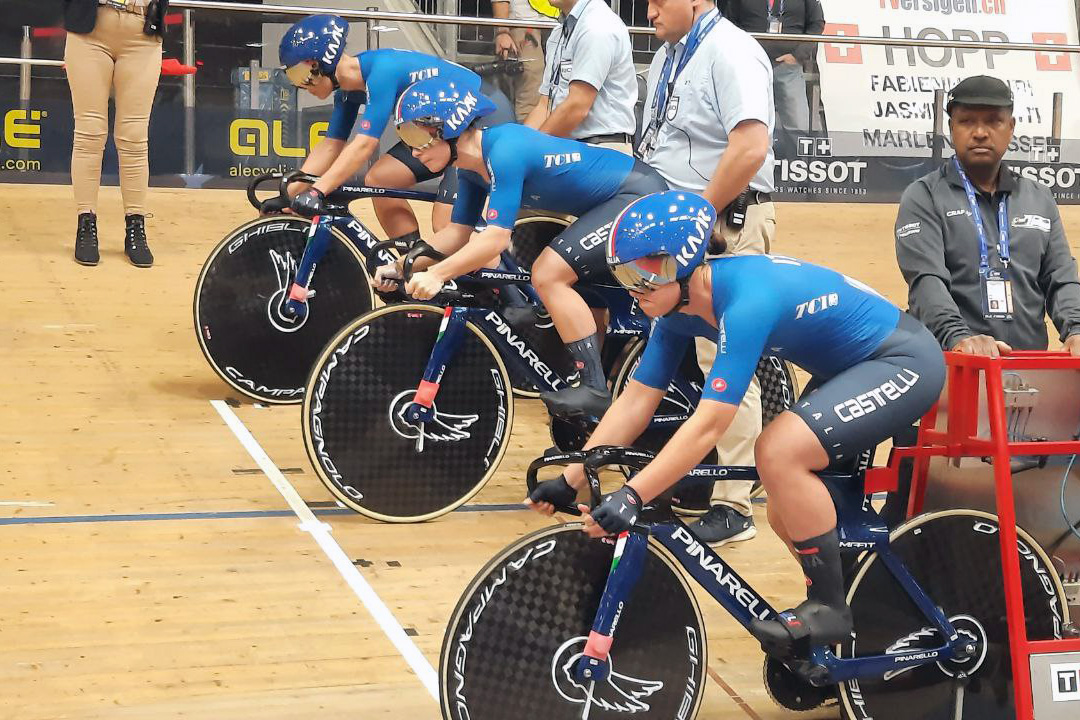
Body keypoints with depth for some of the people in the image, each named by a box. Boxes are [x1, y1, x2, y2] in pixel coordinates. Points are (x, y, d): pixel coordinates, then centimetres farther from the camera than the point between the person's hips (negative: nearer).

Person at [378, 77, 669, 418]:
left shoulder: (503, 153, -26)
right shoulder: (472, 166, 3)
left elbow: (495, 239, -30)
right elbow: (459, 231, 9)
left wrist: (436, 274, -31)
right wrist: (401, 268, -1)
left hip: (640, 195, -10)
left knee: (547, 274, -17)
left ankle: (595, 389, -12)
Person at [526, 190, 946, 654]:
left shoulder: (747, 301, -33)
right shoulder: (678, 307, -7)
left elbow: (708, 426, -37)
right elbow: (636, 400, -2)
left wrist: (631, 496, -38)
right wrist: (569, 482, -5)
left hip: (904, 361, -9)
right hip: (847, 369, 10)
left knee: (778, 451, -27)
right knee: (787, 516, 6)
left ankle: (828, 606, -11)